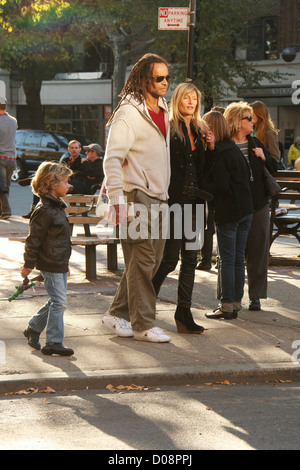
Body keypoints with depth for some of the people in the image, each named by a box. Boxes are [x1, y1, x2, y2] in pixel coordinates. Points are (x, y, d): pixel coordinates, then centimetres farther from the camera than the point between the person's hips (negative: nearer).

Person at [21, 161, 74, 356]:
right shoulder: (44, 210, -18)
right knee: (59, 302, -8)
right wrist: (29, 264, -15)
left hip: (59, 264, 10)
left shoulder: (56, 207, 14)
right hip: (50, 265, -10)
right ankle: (54, 342, -2)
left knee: (57, 301, 15)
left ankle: (33, 329, 29)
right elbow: (34, 238, -17)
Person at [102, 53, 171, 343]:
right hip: (136, 196, -9)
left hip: (158, 197, 9)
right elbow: (112, 159, -16)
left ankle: (117, 314, 20)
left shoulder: (163, 110, 15)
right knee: (142, 260, -6)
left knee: (152, 260, 10)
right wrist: (117, 200, -22)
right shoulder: (129, 113, -12)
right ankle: (143, 325, 0)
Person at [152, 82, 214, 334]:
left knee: (190, 259, 6)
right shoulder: (168, 129, -6)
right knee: (170, 258, -5)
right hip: (174, 201, -6)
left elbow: (203, 169, 16)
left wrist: (210, 147, 2)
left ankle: (184, 313, 10)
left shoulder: (199, 132, 14)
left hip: (193, 202, 6)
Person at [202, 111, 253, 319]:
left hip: (228, 212, -8)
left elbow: (221, 186, -18)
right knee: (238, 259, 11)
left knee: (227, 260, -3)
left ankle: (227, 306, 0)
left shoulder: (217, 153, -14)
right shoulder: (234, 148, 12)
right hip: (246, 209, 8)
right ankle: (236, 303, 16)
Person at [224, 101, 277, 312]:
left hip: (258, 205, 4)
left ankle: (256, 295, 14)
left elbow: (273, 168, 18)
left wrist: (264, 157, -2)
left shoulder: (255, 144, 11)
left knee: (258, 251, 6)